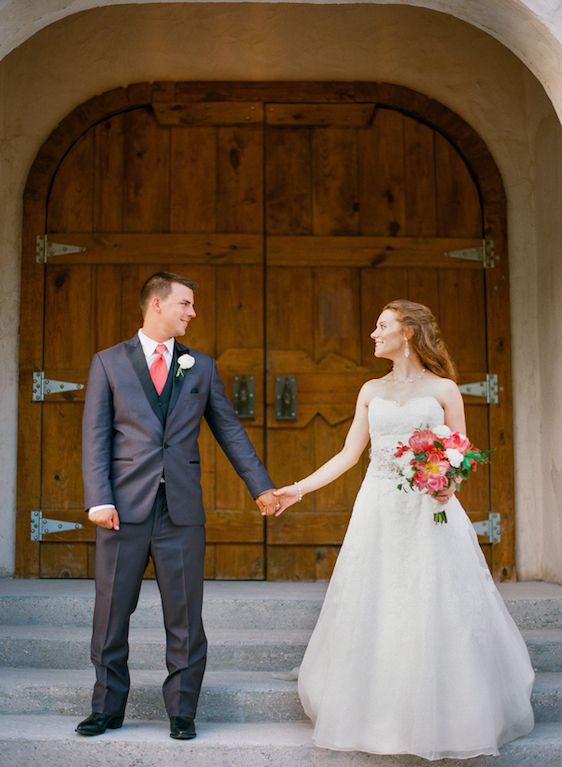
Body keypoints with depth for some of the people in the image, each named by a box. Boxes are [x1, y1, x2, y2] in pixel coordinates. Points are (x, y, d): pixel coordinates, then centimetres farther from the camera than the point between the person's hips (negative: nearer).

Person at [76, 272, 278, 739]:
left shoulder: (201, 367, 11)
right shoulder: (109, 363, 5)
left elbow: (230, 430, 14)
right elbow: (95, 437, 0)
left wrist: (262, 486, 10)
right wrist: (99, 500, -10)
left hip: (182, 510, 2)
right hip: (125, 508, -1)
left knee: (185, 617, 6)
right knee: (111, 614, 7)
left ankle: (181, 712, 19)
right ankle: (108, 708, 22)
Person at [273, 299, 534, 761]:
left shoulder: (443, 389, 2)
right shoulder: (371, 391, 12)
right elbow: (349, 455, 12)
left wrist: (449, 485, -18)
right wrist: (300, 488, 6)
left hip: (429, 510, -3)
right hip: (379, 510, 4)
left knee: (434, 614, -3)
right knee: (373, 615, 3)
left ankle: (445, 721, 14)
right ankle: (380, 720, 18)